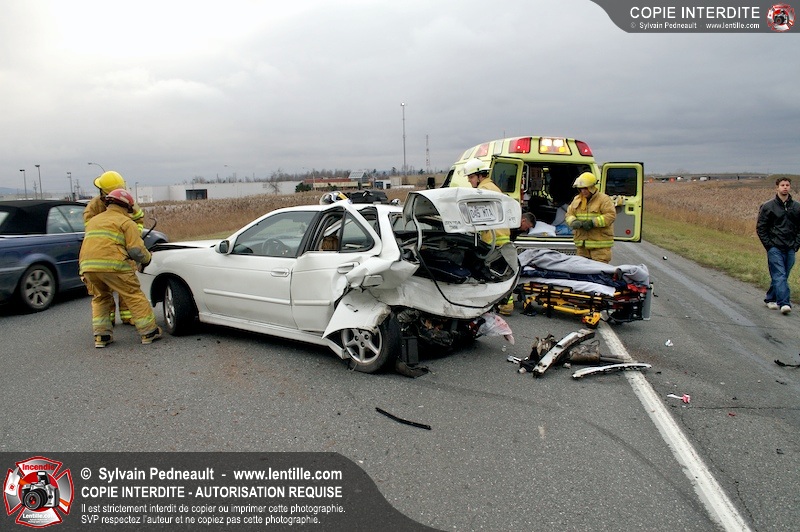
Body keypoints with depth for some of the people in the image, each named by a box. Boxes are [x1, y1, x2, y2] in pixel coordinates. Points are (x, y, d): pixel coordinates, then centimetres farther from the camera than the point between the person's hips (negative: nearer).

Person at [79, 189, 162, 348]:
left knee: (100, 298, 24)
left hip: (87, 265, 6)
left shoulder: (93, 220, 28)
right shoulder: (126, 222, 6)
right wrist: (147, 258, 17)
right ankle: (149, 332, 8)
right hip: (112, 264, -6)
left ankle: (101, 335, 19)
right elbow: (137, 250, -3)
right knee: (134, 296, 5)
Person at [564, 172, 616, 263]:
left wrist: (593, 222, -21)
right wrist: (574, 222, -11)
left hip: (600, 243, -6)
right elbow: (569, 214, 13)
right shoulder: (577, 200, 13)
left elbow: (611, 215, -13)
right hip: (581, 243, 6)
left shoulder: (604, 199, -5)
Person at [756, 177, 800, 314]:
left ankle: (770, 299, 25)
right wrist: (769, 245, -5)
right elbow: (760, 228, 0)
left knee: (783, 276, 10)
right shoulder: (768, 207, -2)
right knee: (779, 276, -12)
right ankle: (784, 303, -17)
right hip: (775, 248, -4)